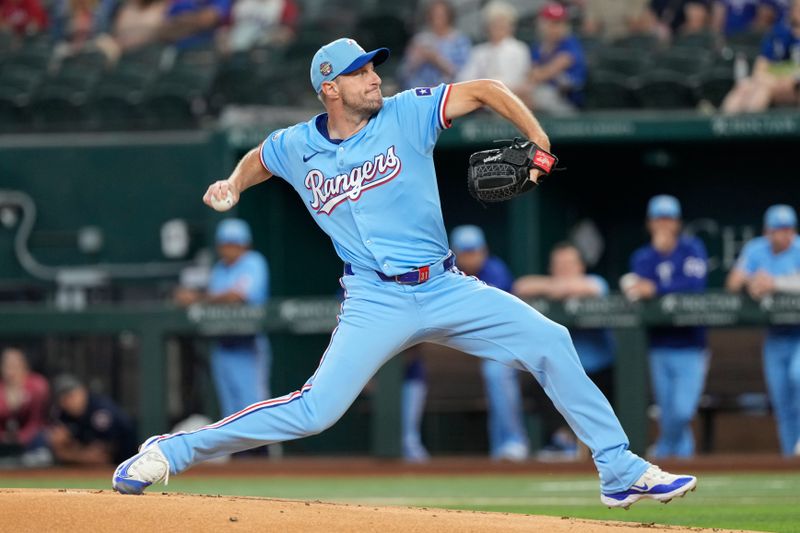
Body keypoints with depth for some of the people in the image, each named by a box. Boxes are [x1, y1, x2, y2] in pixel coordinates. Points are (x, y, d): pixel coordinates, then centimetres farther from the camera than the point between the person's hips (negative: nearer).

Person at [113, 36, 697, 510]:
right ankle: (171, 451, -5)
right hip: (376, 302, -2)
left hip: (446, 289, 2)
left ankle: (620, 472, 2)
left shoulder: (405, 115, -2)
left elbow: (485, 90, -2)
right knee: (315, 409, -16)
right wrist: (232, 185, 12)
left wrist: (539, 143, -11)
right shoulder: (295, 147, 2)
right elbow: (256, 160, 27)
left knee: (550, 342, -8)